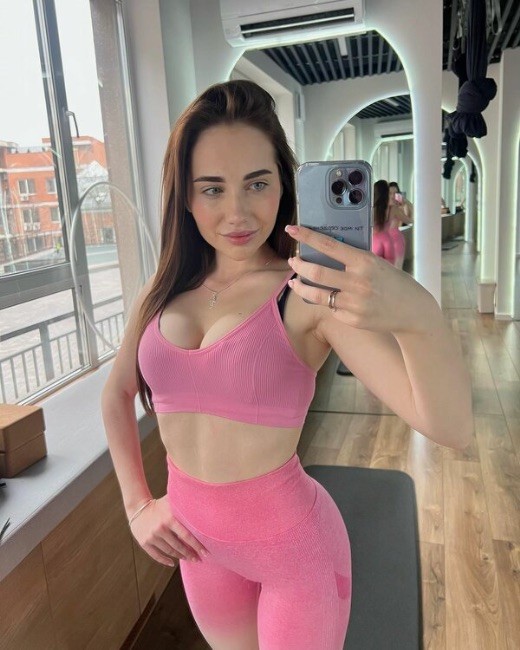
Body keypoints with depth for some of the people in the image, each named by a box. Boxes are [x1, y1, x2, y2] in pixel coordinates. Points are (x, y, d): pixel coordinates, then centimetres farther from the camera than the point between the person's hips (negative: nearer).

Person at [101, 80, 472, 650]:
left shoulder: (310, 295, -19)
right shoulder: (164, 291, -5)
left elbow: (450, 427, -29)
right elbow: (116, 393, 11)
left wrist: (417, 314, -48)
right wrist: (137, 505, 4)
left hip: (292, 541, -4)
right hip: (199, 540, 5)